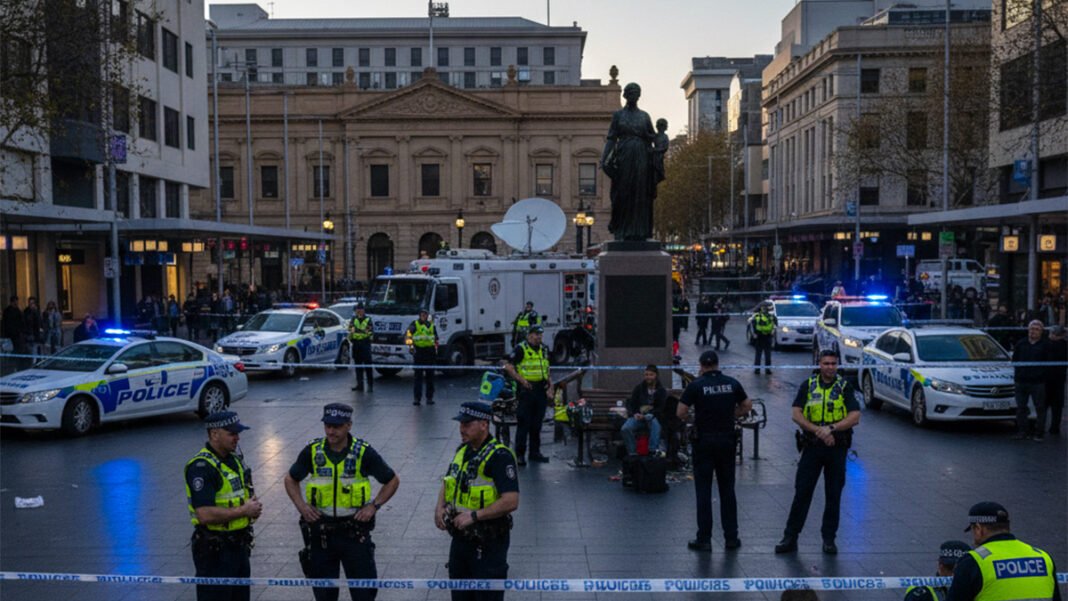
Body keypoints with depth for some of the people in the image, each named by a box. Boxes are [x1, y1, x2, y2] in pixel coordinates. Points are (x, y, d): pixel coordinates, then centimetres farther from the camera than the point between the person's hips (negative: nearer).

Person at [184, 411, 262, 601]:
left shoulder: (234, 458, 8)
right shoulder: (201, 467, -20)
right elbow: (205, 515, -29)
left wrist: (253, 506, 3)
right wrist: (243, 510, -19)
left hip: (239, 546, 9)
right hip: (215, 551, -9)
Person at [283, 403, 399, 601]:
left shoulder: (364, 452, -9)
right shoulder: (312, 451, -3)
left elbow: (392, 480, 2)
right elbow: (290, 479, 12)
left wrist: (374, 506, -8)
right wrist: (301, 506, -1)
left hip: (355, 530, -2)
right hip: (320, 531, 2)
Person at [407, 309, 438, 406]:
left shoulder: (431, 325, 15)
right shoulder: (415, 324, 0)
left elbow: (436, 339, 22)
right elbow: (409, 334, -14)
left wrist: (436, 349, 15)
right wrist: (411, 346, -27)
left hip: (430, 352, 4)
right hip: (418, 351, -4)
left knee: (430, 376, 7)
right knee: (418, 376, -2)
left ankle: (429, 397, 14)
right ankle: (417, 398, -1)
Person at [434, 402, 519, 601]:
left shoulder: (499, 456, -19)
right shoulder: (462, 450, 6)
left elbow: (511, 501, -26)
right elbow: (448, 482, 19)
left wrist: (474, 516, -25)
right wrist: (440, 507, 0)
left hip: (488, 544, -8)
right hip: (460, 538, 8)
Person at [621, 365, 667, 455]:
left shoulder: (662, 391, 5)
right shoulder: (638, 388, 13)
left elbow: (661, 409, -4)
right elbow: (630, 403, 13)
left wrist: (647, 416, -18)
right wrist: (634, 414, -10)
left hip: (653, 417, -2)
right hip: (638, 416, 2)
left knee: (656, 424, -38)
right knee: (625, 429, -28)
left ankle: (653, 451, -38)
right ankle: (632, 453, -23)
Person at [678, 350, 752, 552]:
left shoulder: (696, 385, -9)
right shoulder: (732, 383, 1)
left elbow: (680, 412, -11)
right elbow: (747, 405, 10)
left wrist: (692, 418, 9)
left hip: (704, 441, -3)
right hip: (727, 439, 3)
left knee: (703, 491, 3)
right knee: (727, 490, 12)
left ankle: (704, 539, 5)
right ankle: (731, 537, 15)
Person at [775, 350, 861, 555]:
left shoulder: (845, 387, 1)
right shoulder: (808, 386, 4)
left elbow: (855, 417, -8)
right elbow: (796, 415, -4)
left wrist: (831, 428, -19)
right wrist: (818, 431, -15)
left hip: (837, 447, 0)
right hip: (812, 446, 0)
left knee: (833, 495, 6)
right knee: (802, 492, 1)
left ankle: (829, 538, 17)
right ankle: (790, 537, 6)